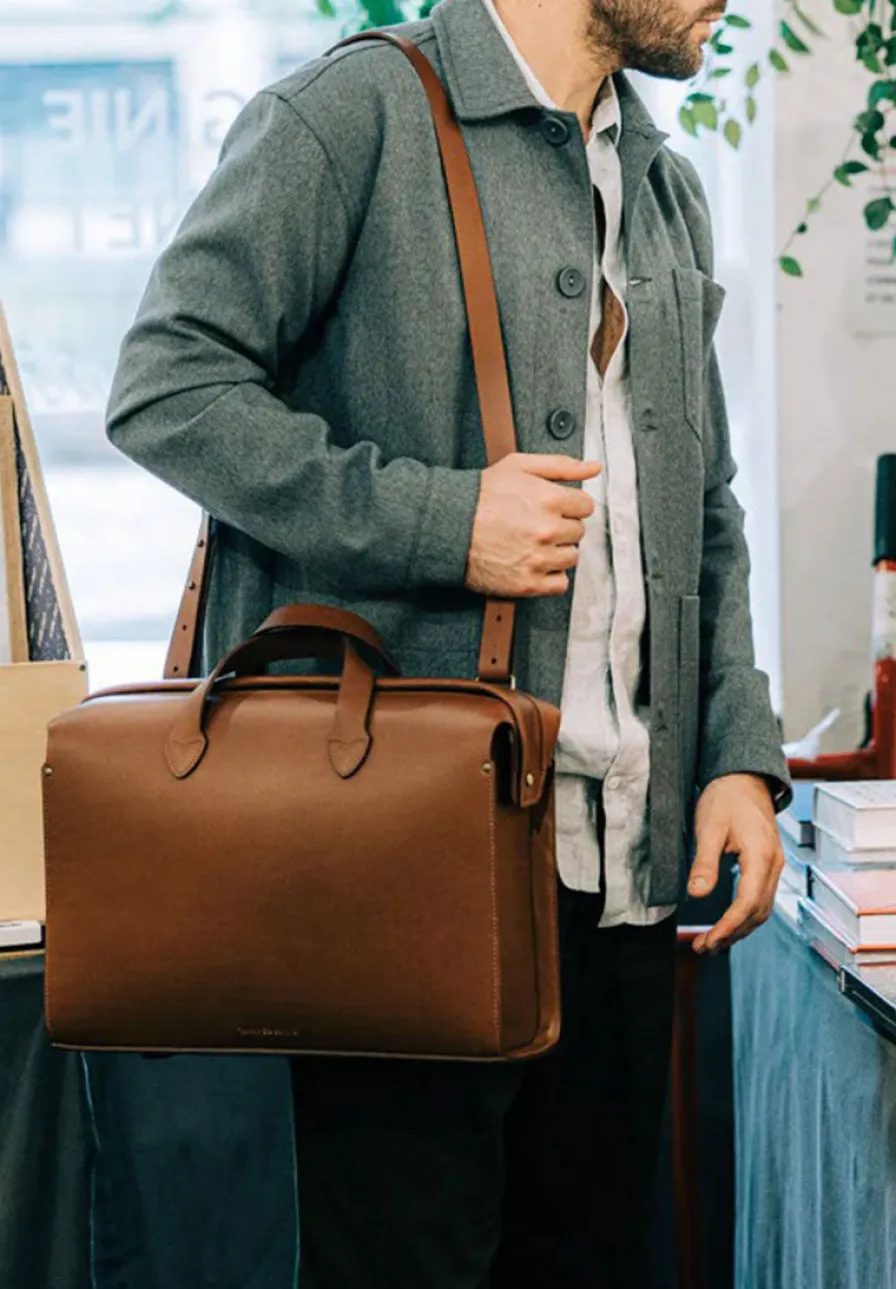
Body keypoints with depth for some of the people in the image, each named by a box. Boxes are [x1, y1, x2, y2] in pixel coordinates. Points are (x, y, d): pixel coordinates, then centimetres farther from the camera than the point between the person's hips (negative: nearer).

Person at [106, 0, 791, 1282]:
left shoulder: (668, 193, 20)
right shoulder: (356, 112, -5)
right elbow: (168, 386, -11)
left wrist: (740, 754, 9)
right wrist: (441, 522, -16)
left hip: (624, 851, 7)